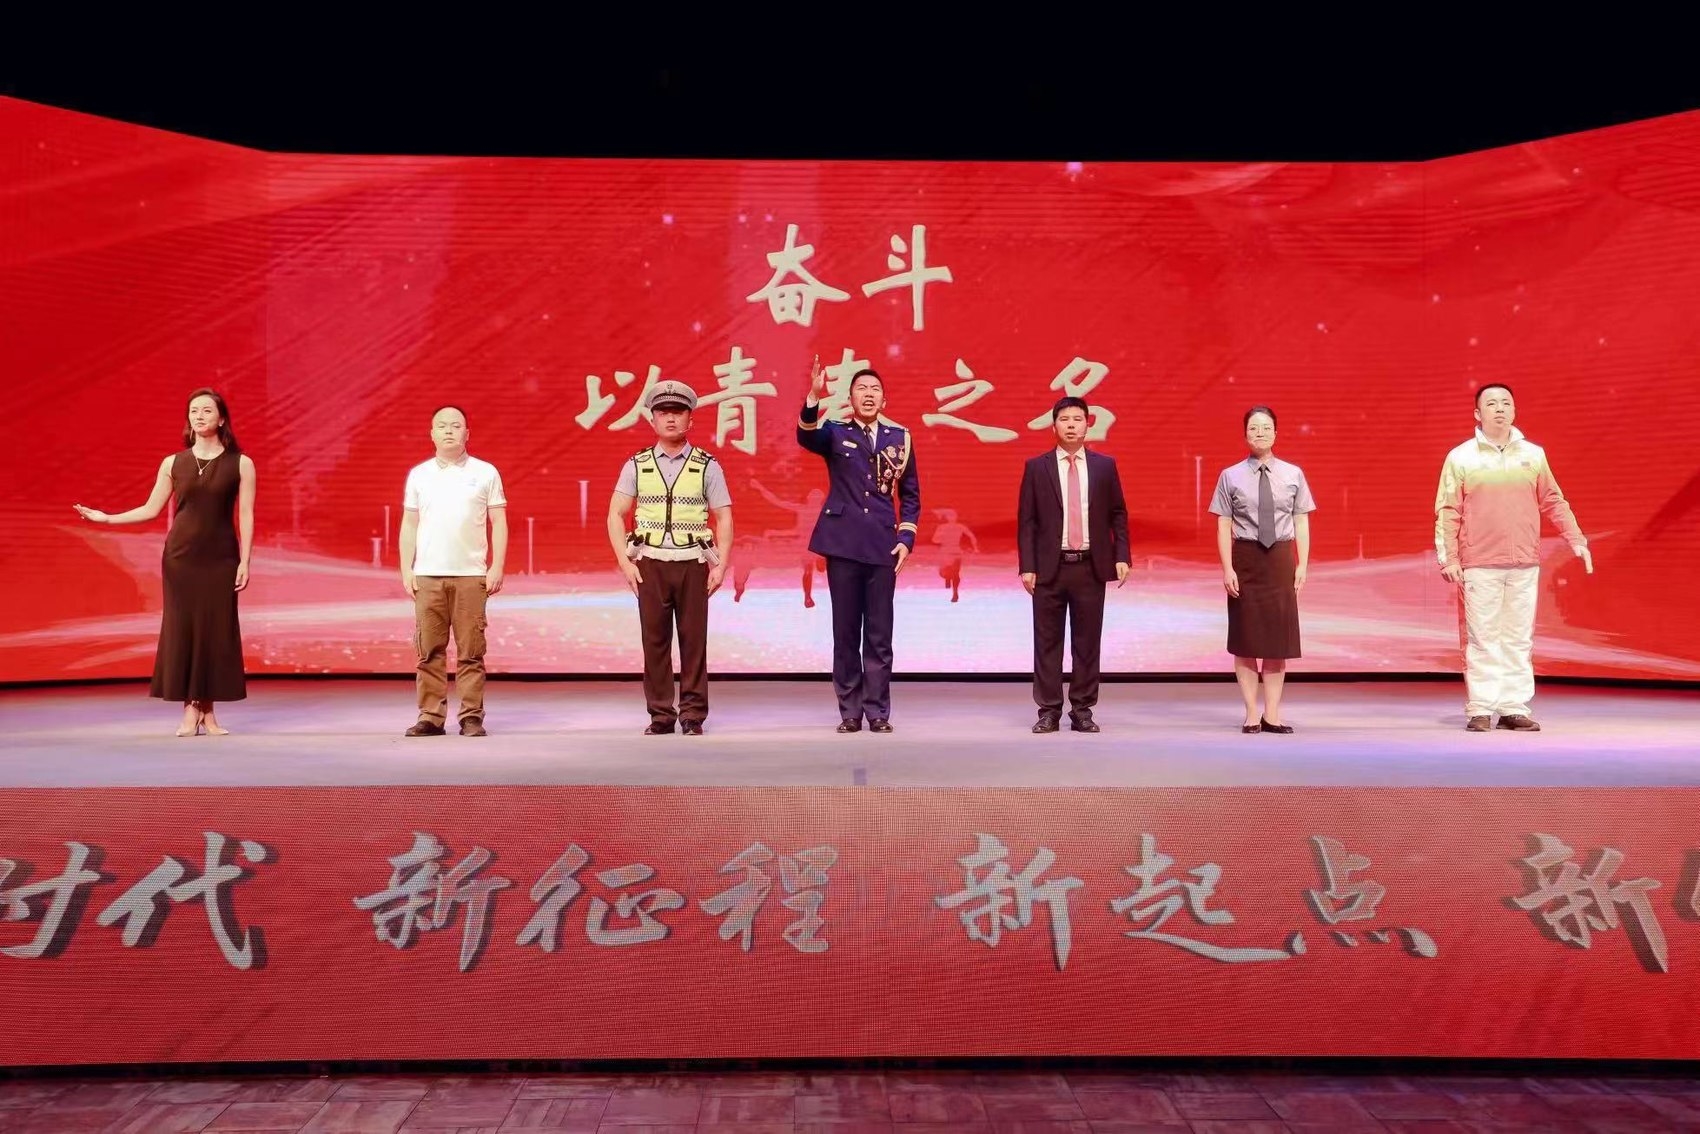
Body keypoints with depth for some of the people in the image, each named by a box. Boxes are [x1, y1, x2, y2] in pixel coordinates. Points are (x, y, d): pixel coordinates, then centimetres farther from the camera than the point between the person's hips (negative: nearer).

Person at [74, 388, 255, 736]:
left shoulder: (240, 463, 1)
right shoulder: (173, 463, 7)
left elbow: (246, 516, -2)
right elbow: (151, 509, 12)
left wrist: (244, 562, -7)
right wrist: (106, 518, 2)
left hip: (220, 557, -2)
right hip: (180, 556, 2)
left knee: (217, 629, -1)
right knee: (181, 627, 1)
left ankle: (209, 712, 8)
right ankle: (190, 711, 8)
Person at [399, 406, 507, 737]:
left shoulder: (485, 473, 6)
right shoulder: (418, 474, 11)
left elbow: (499, 523, 5)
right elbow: (409, 525, 12)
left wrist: (497, 567, -3)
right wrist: (406, 570, 4)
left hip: (471, 575, -2)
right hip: (427, 576, 2)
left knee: (470, 651, -1)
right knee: (429, 650, 3)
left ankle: (471, 718, 4)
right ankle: (430, 716, 10)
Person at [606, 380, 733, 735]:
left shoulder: (707, 466, 4)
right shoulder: (637, 465, 6)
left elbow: (723, 518, 3)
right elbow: (616, 514, 7)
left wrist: (721, 565, -5)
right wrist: (625, 562, -2)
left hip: (692, 563, -1)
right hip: (651, 563, 1)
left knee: (693, 639, 0)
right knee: (654, 639, 2)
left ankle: (692, 715, 9)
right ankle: (660, 715, 10)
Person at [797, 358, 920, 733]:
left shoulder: (899, 437, 9)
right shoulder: (835, 432, 4)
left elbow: (910, 493, 13)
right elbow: (806, 437, -20)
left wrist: (906, 538, 3)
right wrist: (814, 396, -37)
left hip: (883, 547, 1)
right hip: (843, 544, -1)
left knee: (879, 635, 4)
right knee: (845, 631, 4)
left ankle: (878, 712, 12)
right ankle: (850, 712, 12)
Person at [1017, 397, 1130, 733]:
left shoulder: (1105, 466, 8)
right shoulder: (1036, 467, 4)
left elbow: (1118, 515, 10)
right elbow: (1026, 521, 2)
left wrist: (1122, 556, -1)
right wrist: (1027, 566, -5)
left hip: (1091, 566, 1)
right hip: (1050, 567, -1)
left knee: (1088, 642, 5)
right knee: (1047, 642, 3)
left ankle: (1082, 710, 14)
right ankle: (1049, 711, 11)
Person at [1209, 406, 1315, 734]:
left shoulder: (1293, 474, 3)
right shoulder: (1231, 476, -2)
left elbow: (1301, 522, 3)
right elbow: (1224, 526, -3)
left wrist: (1302, 565, -3)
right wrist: (1227, 568, -10)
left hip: (1280, 558, 2)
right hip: (1245, 559, -1)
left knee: (1279, 636, 6)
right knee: (1245, 638, 3)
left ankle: (1272, 714, 15)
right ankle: (1251, 714, 12)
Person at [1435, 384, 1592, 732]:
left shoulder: (1533, 454, 11)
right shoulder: (1461, 457, 2)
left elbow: (1554, 503, 16)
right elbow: (1447, 512, -1)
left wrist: (1577, 540, 10)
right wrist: (1448, 558, -8)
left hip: (1525, 566, 3)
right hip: (1479, 566, -3)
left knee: (1519, 639, 5)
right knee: (1482, 638, -1)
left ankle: (1514, 708, 12)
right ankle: (1480, 710, 5)